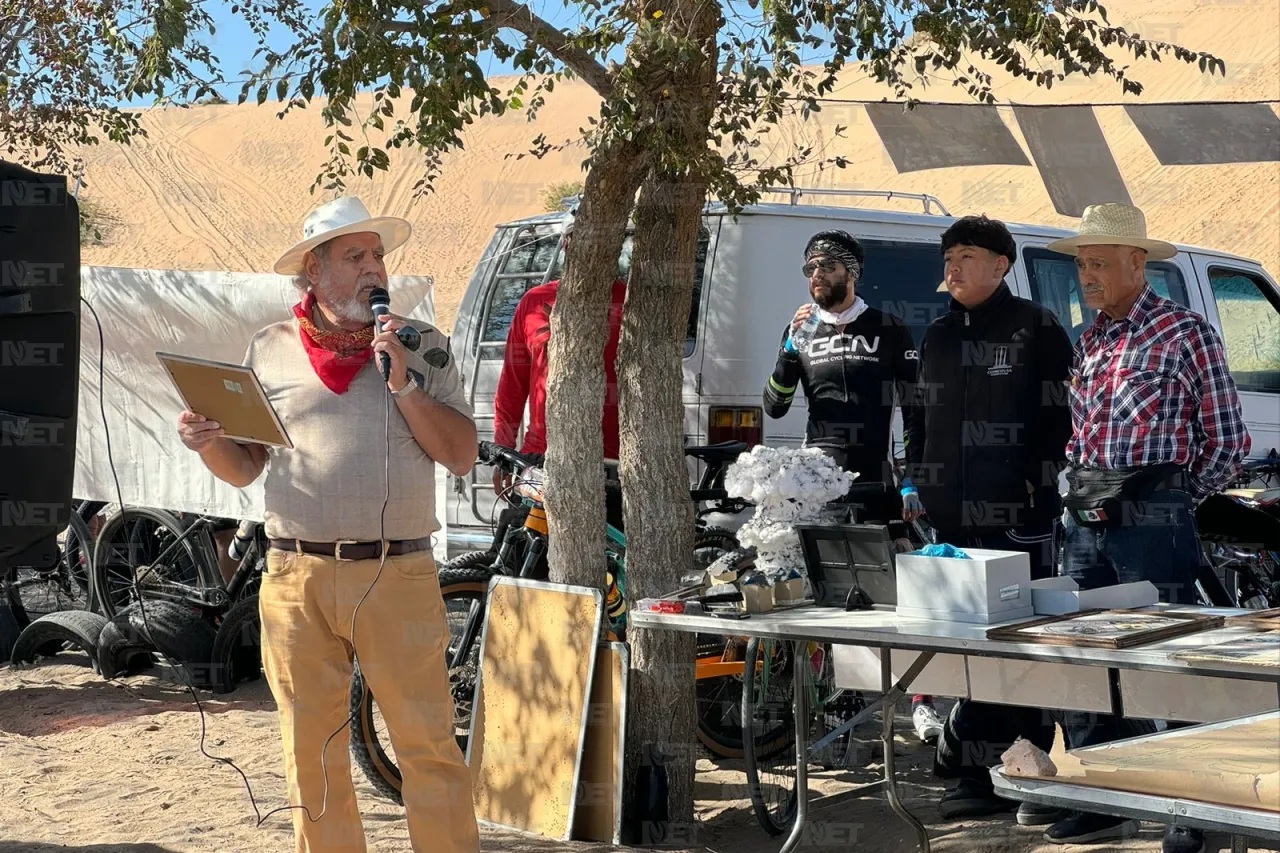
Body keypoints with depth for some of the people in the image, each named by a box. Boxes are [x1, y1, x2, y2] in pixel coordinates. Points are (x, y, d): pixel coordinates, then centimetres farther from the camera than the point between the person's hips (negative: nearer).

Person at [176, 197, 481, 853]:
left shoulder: (422, 345, 9)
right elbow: (242, 469, 14)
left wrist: (402, 383, -9)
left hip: (399, 576, -1)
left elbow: (460, 455, 1)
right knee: (312, 751, 7)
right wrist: (207, 442, -7)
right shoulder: (269, 351, 12)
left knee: (429, 746, -3)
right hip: (297, 577, 2)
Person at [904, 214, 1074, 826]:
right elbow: (920, 416, 24)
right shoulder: (938, 336, 18)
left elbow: (1060, 416, -6)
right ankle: (978, 776, 12)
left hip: (1019, 516, -6)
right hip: (953, 516, 6)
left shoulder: (1036, 329, -1)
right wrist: (916, 480, 15)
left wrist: (1039, 479, -13)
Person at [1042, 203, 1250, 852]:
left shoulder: (1185, 333, -5)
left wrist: (1176, 501, 3)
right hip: (1084, 521, 7)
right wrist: (1078, 490, 12)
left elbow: (1228, 442, -2)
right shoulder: (1087, 342, 15)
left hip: (1151, 521, -7)